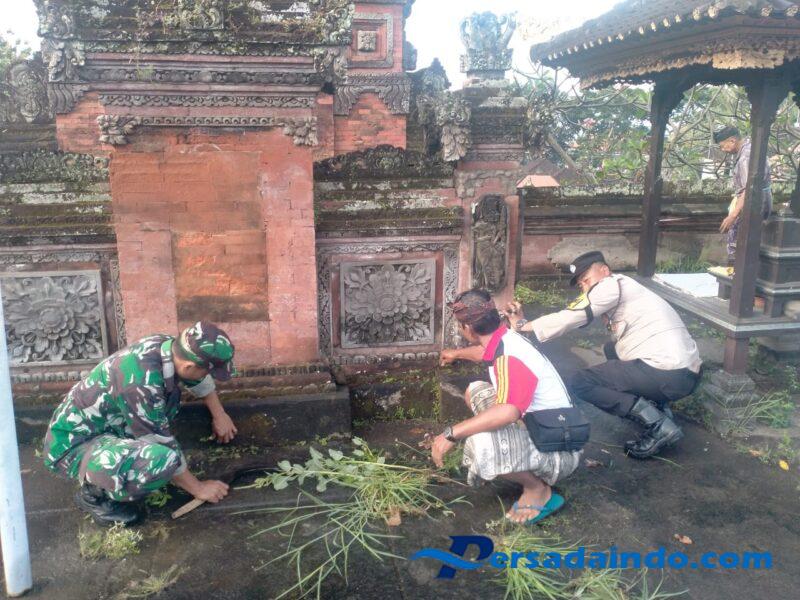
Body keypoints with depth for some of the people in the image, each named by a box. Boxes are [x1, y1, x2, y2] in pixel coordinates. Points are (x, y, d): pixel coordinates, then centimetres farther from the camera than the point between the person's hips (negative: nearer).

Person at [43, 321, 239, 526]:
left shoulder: (168, 346, -12)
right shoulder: (140, 383, -34)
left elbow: (199, 380, 13)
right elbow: (164, 447, -22)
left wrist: (219, 415, 21)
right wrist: (198, 488, -10)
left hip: (104, 425, 9)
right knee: (161, 460, -32)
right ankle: (94, 494, -4)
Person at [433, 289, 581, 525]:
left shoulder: (510, 357, -28)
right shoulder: (504, 340, 2)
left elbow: (508, 412, -44)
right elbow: (486, 352, 28)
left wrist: (451, 434, -41)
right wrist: (457, 354, 47)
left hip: (559, 450, -9)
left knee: (480, 442, -35)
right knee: (475, 392, 15)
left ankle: (538, 490, -7)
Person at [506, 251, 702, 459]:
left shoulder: (612, 285, -4)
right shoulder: (621, 293, 23)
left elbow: (571, 318, -9)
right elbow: (576, 321, 16)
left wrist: (523, 325, 2)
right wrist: (524, 322, 10)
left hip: (668, 375, -10)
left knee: (577, 383, -4)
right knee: (612, 350, 31)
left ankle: (658, 425, -9)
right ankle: (658, 408, 14)